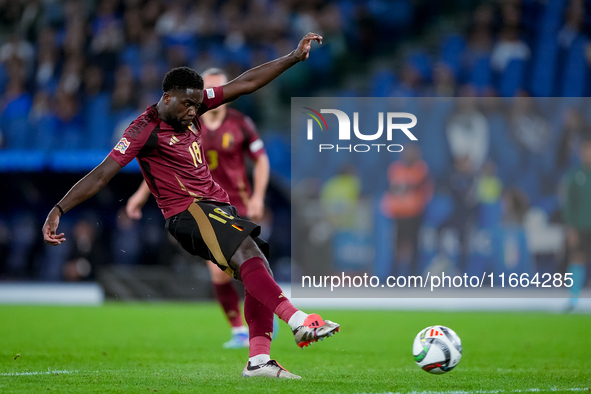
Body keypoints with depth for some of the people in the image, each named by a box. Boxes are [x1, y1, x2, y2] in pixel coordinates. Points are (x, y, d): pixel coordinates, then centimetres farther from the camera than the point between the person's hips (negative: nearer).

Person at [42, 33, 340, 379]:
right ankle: (299, 321, -40)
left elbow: (245, 84, 15)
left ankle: (259, 360, -8)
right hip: (187, 212, -9)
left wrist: (295, 57, 14)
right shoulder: (145, 130, -9)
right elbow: (101, 175, -12)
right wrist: (59, 209, -19)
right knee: (247, 253, -28)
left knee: (259, 274, -5)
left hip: (219, 207, 9)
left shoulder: (193, 106, 11)